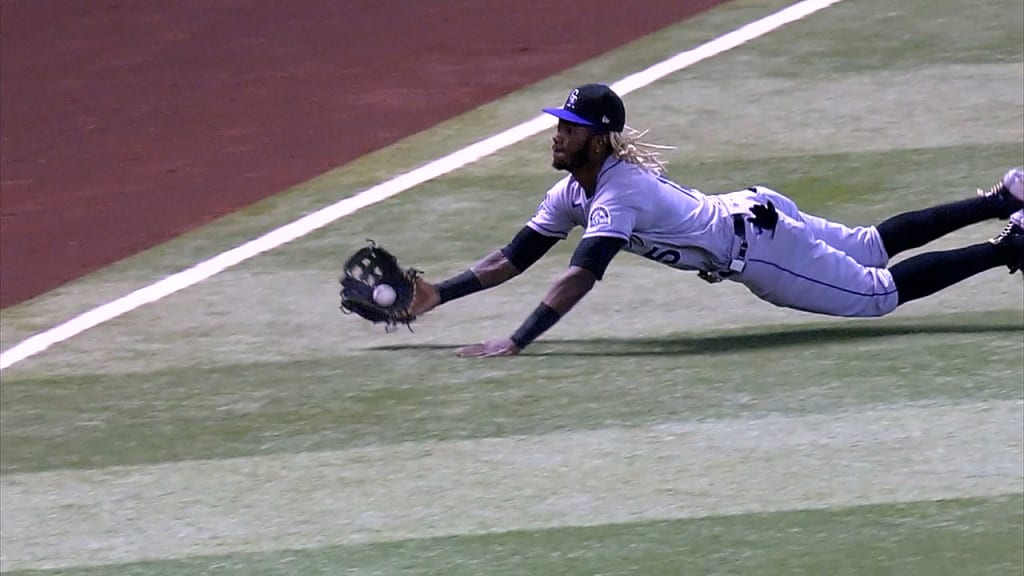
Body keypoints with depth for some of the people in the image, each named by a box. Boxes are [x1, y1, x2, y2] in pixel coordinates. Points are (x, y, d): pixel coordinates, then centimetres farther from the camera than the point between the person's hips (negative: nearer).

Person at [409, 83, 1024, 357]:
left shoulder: (617, 194, -29)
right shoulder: (571, 192, -2)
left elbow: (580, 277, -41)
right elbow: (516, 257, 3)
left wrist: (514, 343, -48)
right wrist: (440, 295, -7)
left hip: (756, 247, -8)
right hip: (750, 211, 8)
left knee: (882, 292, -1)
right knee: (875, 246, 22)